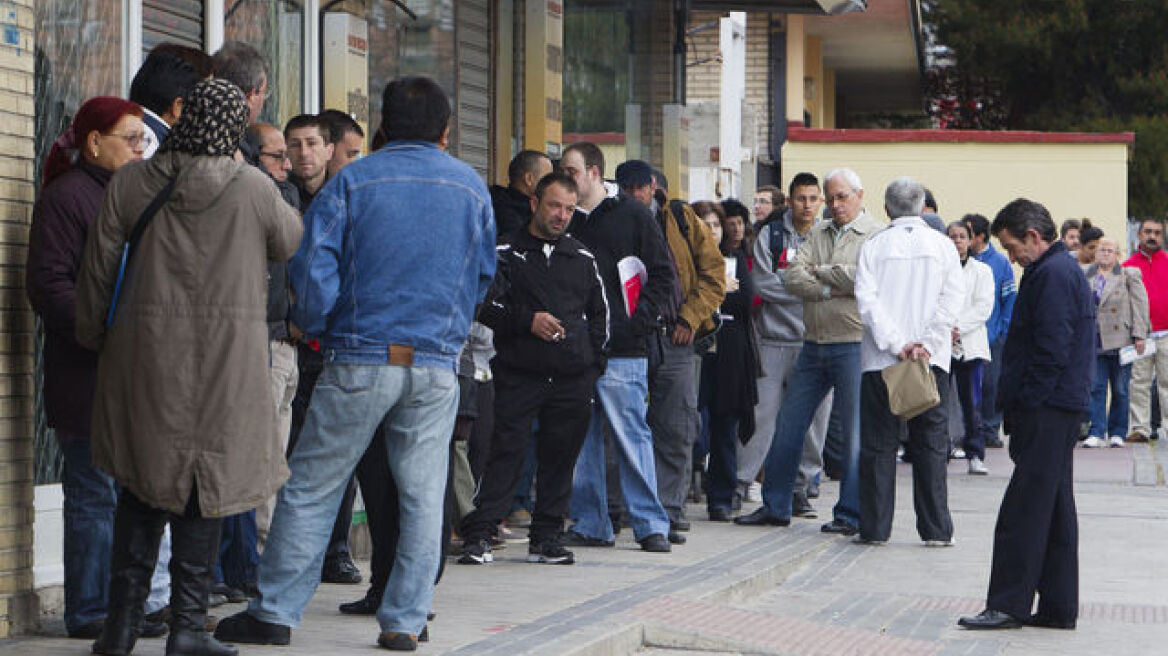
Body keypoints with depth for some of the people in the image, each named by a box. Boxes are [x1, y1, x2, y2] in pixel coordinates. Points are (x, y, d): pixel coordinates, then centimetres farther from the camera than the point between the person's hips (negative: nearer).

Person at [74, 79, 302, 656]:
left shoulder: (130, 183, -1)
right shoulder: (252, 188, -7)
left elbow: (97, 271, 3)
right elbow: (292, 244, 12)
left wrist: (95, 339, 16)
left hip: (144, 358, 2)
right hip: (225, 364, -2)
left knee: (142, 489, 12)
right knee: (204, 488, 5)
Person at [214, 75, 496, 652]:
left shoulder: (353, 181, -3)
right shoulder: (472, 188, 7)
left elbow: (312, 269, -9)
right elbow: (482, 276, 18)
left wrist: (313, 327, 8)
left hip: (361, 359, -2)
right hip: (437, 364, 2)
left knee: (311, 487, 4)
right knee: (423, 493, 8)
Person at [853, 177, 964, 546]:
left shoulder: (874, 246, 2)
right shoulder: (942, 245, 5)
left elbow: (867, 300, -9)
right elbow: (953, 298, -5)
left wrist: (897, 345, -10)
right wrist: (925, 346, -9)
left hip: (880, 360, -1)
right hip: (931, 362, 1)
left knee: (878, 445, 4)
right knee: (931, 445, 5)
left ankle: (875, 527, 4)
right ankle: (935, 529, 3)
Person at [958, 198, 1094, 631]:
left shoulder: (1052, 275, -15)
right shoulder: (1064, 269, 18)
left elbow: (1052, 351, -21)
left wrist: (1024, 406, -17)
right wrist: (1018, 407, 18)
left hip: (1045, 412, -11)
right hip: (1061, 410, 11)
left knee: (1023, 511, -8)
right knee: (1054, 509, 12)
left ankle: (1008, 604, -7)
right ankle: (1058, 607, 15)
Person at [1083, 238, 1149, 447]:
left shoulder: (1129, 275, 4)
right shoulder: (1086, 277, 12)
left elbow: (1139, 305, 0)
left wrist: (1139, 335, -8)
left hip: (1120, 340, -2)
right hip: (1094, 342, 2)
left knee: (1120, 390, 3)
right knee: (1095, 387, -4)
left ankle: (1117, 433, 12)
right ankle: (1097, 433, -2)